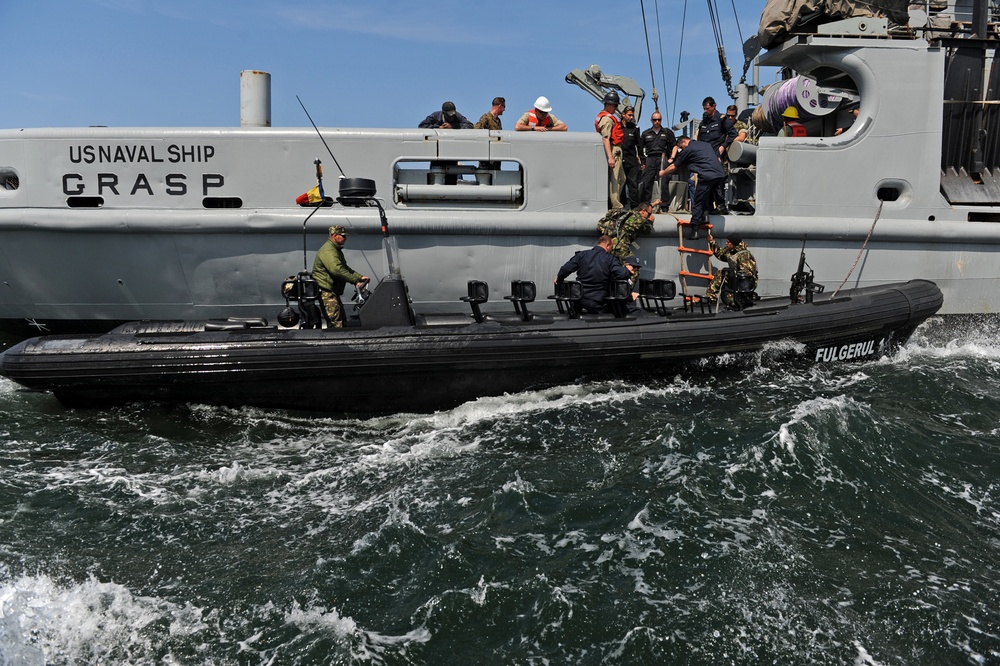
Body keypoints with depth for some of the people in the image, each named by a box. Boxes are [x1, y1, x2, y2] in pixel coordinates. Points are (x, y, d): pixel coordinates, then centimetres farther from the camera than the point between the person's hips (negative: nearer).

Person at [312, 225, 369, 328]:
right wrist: (356, 280, -28)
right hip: (326, 291, -11)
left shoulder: (336, 250, 19)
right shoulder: (328, 251, -17)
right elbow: (337, 270, -29)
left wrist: (359, 277, 2)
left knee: (342, 320, 14)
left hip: (333, 291, 11)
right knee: (336, 324, -16)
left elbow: (345, 268, 17)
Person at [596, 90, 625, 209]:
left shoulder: (605, 116, 19)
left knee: (621, 178, 15)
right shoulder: (607, 119, -14)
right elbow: (605, 139, -23)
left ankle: (615, 203, 18)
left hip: (616, 150, 11)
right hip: (614, 150, -11)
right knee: (614, 179, -9)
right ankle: (616, 206, -8)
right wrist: (610, 157, -29)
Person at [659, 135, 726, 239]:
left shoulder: (687, 150, 7)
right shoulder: (706, 144, 25)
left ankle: (695, 230, -2)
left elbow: (674, 167, 15)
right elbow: (718, 158, 27)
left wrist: (663, 173, 30)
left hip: (706, 176, -6)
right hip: (720, 174, 6)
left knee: (697, 203, 0)